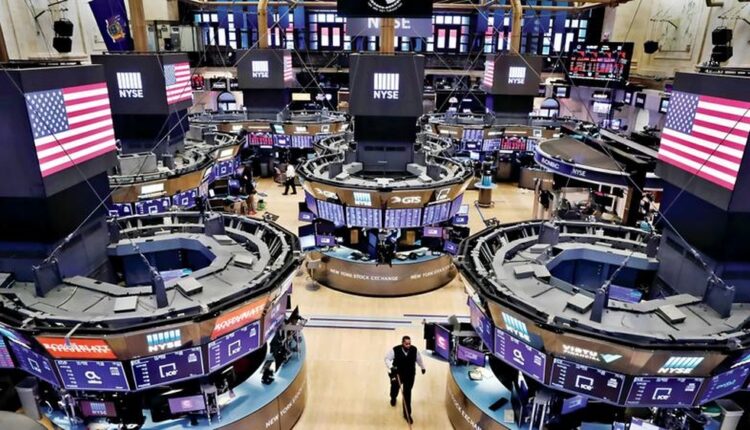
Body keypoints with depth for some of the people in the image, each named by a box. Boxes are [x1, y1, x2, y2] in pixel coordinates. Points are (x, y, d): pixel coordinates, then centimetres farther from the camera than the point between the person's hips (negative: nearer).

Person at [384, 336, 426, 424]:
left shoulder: (414, 350, -17)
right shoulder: (395, 350, -26)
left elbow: (419, 359, 4)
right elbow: (387, 358, -15)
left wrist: (423, 367, 19)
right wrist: (391, 367, -32)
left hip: (410, 375, 0)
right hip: (397, 374, 0)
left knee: (407, 394, 2)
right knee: (395, 388, 24)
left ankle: (407, 414, 16)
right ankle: (393, 398, 61)